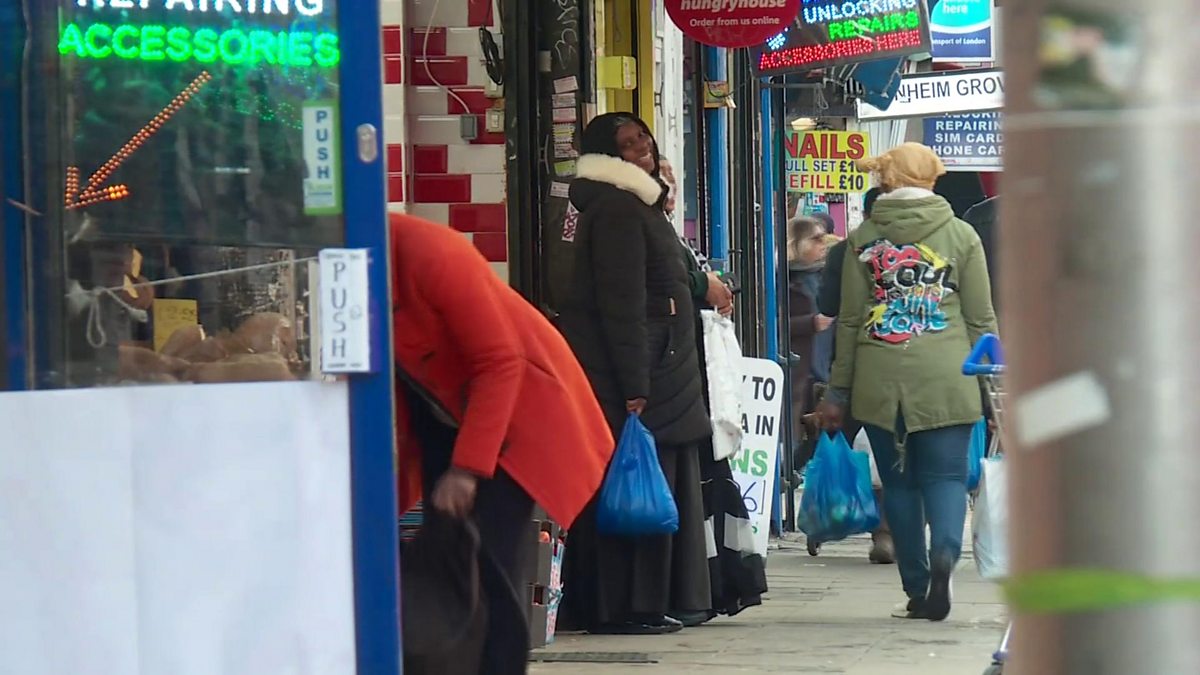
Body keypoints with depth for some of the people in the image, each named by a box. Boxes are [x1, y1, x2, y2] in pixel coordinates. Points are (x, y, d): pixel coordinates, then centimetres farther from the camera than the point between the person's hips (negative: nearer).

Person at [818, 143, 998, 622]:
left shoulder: (864, 238, 6)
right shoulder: (960, 236, 4)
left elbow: (849, 321, 7)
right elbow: (982, 320, 4)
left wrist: (838, 391, 12)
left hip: (879, 380, 1)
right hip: (945, 381, -1)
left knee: (899, 482, 9)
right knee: (946, 475, 3)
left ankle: (917, 591, 8)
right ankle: (945, 552, -26)